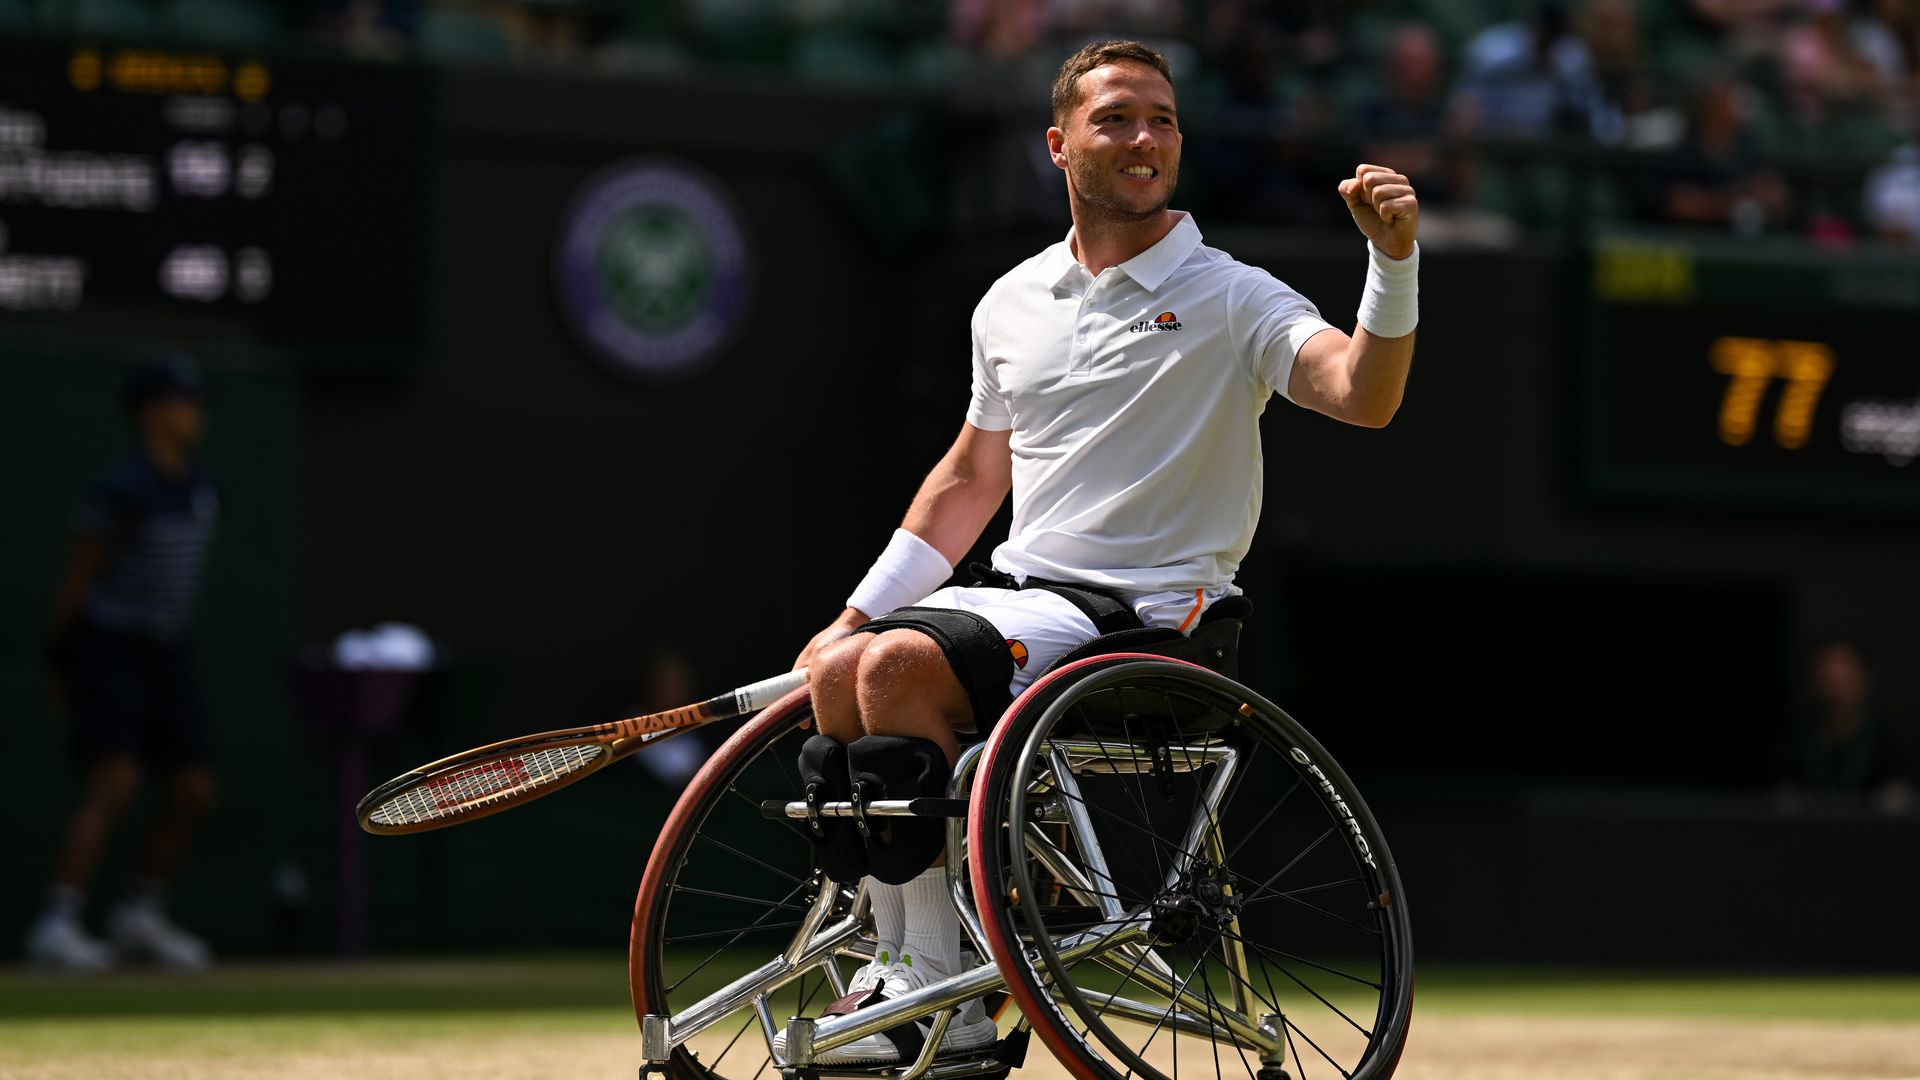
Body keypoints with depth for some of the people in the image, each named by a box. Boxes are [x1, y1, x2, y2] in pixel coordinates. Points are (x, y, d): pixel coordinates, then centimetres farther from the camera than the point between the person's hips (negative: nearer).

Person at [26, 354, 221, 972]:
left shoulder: (200, 492, 9)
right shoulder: (122, 492, -15)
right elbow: (78, 577, -10)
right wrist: (58, 664, -7)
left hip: (166, 655, 8)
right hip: (109, 648, -8)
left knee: (192, 794, 7)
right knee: (115, 784, -20)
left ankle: (142, 917, 22)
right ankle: (57, 926, -21)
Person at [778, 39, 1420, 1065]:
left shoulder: (1230, 298, -3)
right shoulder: (1011, 304, 15)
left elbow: (1364, 395, -20)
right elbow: (969, 479, 26)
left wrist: (1394, 259, -35)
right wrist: (854, 613, 19)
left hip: (1145, 612, -6)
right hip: (1023, 588, 6)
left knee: (902, 665, -27)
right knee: (838, 669, -18)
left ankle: (944, 1002, -22)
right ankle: (892, 963, -9)